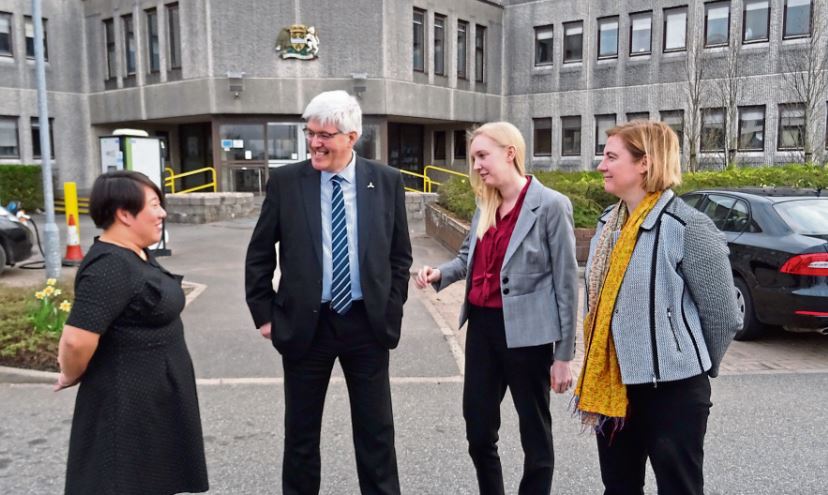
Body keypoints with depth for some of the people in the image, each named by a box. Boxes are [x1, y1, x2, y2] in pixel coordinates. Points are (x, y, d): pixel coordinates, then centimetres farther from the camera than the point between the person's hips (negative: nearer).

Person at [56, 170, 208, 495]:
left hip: (155, 396, 9)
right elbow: (77, 339, -31)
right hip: (127, 404, -9)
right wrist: (71, 376, -12)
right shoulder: (110, 266, -24)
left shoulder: (137, 255, 7)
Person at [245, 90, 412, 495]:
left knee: (376, 429, 13)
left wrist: (391, 310, 1)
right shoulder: (285, 181, -4)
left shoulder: (387, 181, -2)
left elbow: (400, 254, 6)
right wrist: (264, 313, 0)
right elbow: (259, 254, 3)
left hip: (368, 324, 1)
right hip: (305, 324, 0)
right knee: (300, 431, 15)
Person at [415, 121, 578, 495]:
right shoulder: (484, 205, 8)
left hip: (526, 333, -6)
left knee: (535, 437, 13)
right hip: (481, 326, 7)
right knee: (477, 431, 16)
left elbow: (565, 282, -11)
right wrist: (440, 273, -4)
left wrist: (563, 354, -9)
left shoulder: (551, 205, -12)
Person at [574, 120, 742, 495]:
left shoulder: (686, 227, -17)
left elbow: (723, 315, -11)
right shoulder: (608, 223, 5)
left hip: (671, 389, -7)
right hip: (610, 384, 7)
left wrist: (697, 367, 1)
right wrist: (596, 368, 13)